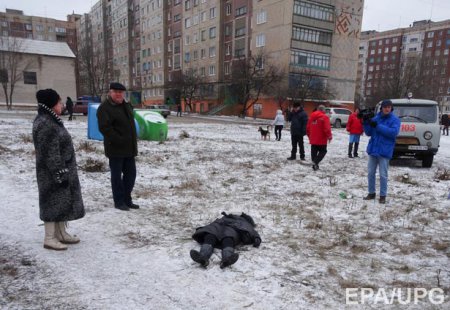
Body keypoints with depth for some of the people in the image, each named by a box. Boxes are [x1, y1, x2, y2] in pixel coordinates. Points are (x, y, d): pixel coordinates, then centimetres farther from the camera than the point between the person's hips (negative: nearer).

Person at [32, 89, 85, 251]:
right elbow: (50, 154, -23)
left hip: (63, 170, 10)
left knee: (63, 201, 16)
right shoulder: (45, 125, -21)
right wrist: (60, 174, -22)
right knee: (53, 202, -1)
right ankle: (49, 238, 11)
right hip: (52, 174, -10)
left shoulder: (51, 121, 12)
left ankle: (61, 233, 29)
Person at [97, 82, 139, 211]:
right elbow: (104, 127, -21)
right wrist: (119, 140, -22)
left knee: (131, 174, 11)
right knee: (117, 175, 3)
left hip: (129, 148, 8)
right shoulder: (105, 108, -11)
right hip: (116, 149, -8)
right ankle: (119, 202, 14)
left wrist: (133, 142, 13)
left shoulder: (126, 105, 15)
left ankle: (127, 199, 24)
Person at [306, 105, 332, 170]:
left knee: (314, 152, 12)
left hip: (313, 139, 5)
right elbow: (327, 128, -16)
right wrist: (329, 136, -2)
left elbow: (308, 128, 13)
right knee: (323, 151, 6)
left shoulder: (311, 117, 9)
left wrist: (309, 136, 25)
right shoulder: (324, 117, -10)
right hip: (321, 139, -5)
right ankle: (315, 162, -13)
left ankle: (315, 165, 15)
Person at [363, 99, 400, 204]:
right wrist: (366, 123, -9)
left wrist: (377, 126, -23)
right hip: (373, 149, 4)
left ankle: (383, 195, 12)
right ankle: (371, 193, 22)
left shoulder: (395, 119, -3)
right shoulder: (376, 118, 8)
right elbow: (369, 133, 8)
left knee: (383, 175, 1)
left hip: (384, 151, -4)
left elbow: (393, 132, -19)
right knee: (370, 173, 9)